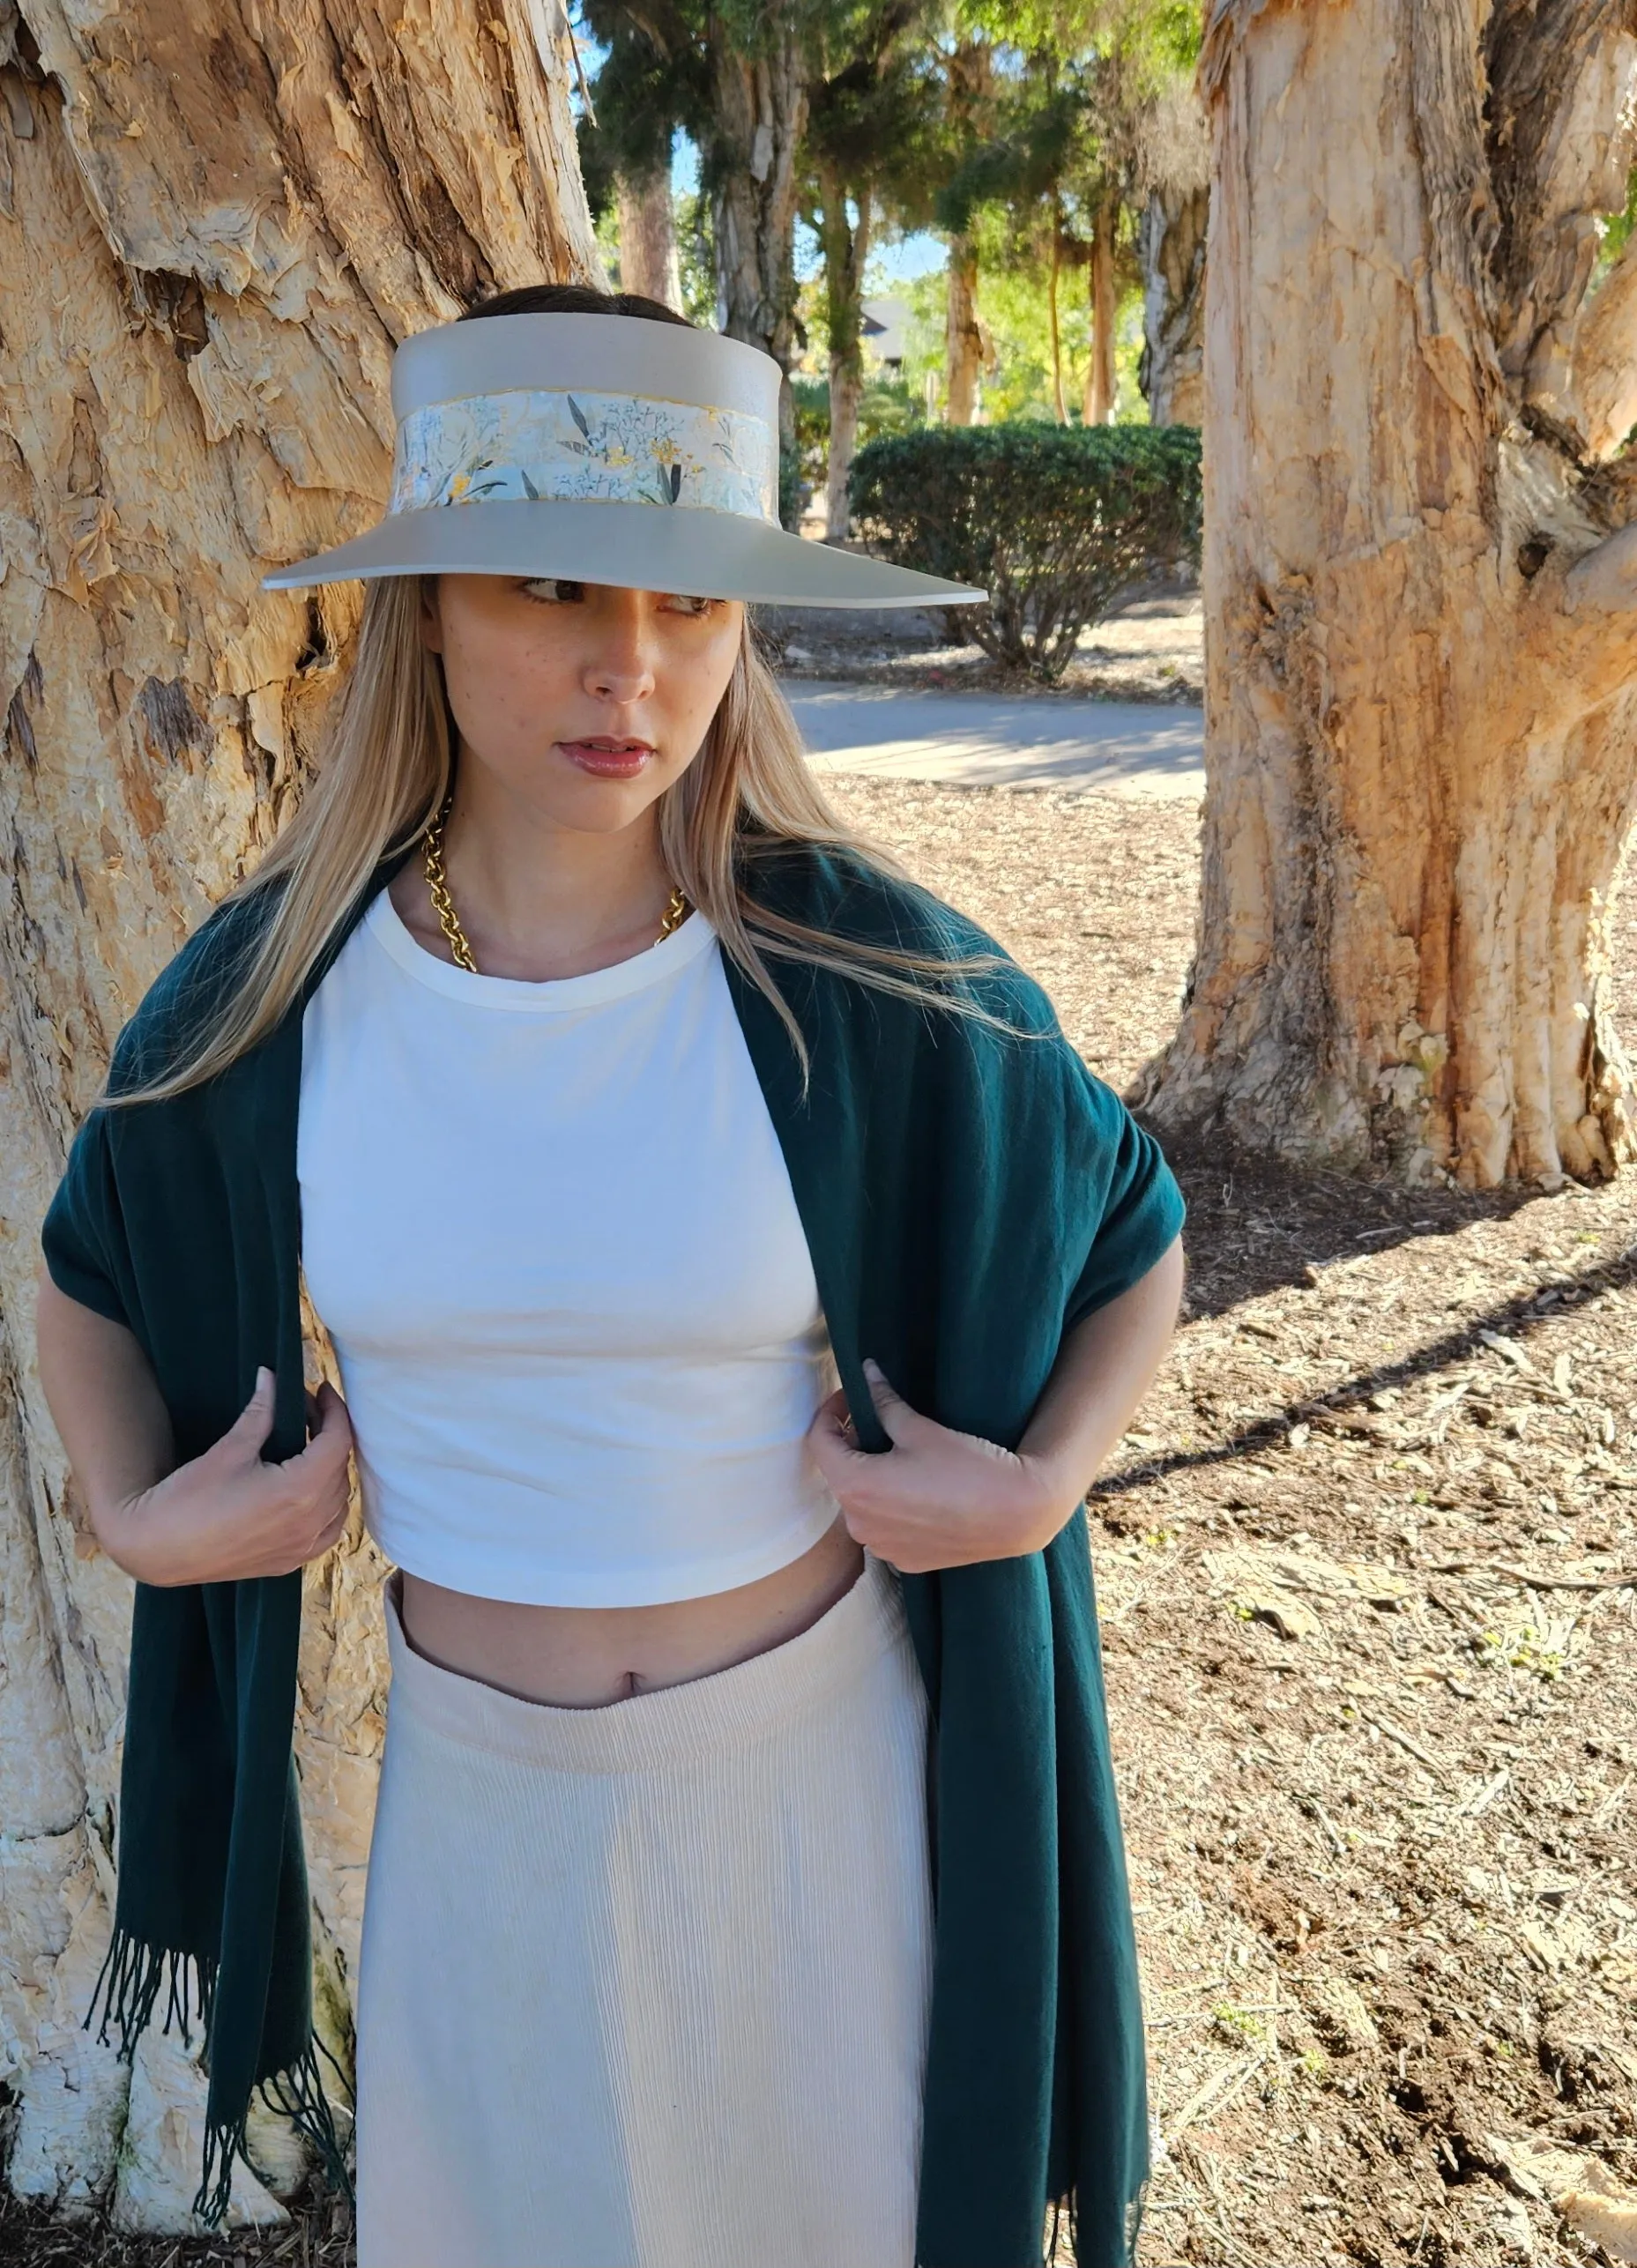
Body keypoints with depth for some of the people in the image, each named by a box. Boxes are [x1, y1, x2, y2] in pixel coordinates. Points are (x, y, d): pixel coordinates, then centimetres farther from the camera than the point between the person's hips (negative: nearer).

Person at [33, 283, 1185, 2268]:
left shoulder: (873, 981, -19)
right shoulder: (271, 999, -12)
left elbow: (1134, 1235, -3)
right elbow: (92, 1269, 7)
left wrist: (1038, 1488, -17)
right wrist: (134, 1516, -7)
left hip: (820, 1742, -1)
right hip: (475, 1778, 2)